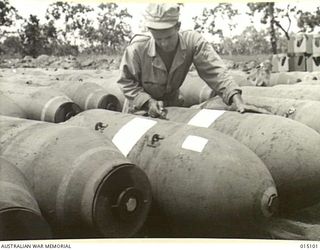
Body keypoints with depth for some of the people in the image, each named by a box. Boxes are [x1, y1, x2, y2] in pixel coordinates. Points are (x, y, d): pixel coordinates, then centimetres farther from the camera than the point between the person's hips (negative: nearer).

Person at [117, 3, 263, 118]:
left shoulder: (193, 41, -25)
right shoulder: (137, 49, -30)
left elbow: (214, 71, -31)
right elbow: (126, 82, -17)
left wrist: (238, 101, -43)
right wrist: (148, 101, -32)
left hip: (172, 104, 2)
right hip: (140, 108, -2)